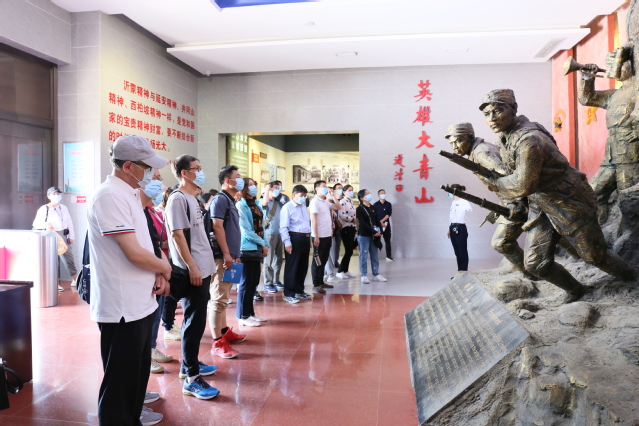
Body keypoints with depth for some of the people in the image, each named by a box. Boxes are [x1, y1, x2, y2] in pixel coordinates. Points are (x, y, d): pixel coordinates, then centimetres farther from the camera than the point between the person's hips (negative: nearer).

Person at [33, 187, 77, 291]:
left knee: (68, 257, 7)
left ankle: (75, 280, 16)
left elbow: (69, 222, 13)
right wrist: (45, 224, -26)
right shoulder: (43, 209, -3)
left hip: (63, 235, 4)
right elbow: (36, 223, -5)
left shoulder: (63, 208, 11)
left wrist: (71, 236, 10)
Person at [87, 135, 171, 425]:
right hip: (122, 306, -10)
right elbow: (134, 253, -26)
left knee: (138, 369, 24)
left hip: (140, 301, 10)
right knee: (120, 377, 6)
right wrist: (164, 266, -7)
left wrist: (158, 275, 0)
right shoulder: (110, 196, -21)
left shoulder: (130, 194, 11)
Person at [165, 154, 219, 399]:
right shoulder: (177, 199, -12)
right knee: (195, 322, -5)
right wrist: (192, 267, -20)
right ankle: (191, 379, 3)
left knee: (196, 320, 17)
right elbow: (177, 235, -18)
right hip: (192, 271, -9)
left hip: (202, 269, 9)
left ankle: (189, 364, 30)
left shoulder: (192, 198, 15)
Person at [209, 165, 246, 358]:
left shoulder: (231, 201, 17)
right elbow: (217, 227, -20)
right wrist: (226, 254, -21)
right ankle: (218, 343, -3)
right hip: (221, 257, -10)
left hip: (230, 256, 10)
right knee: (218, 299, -7)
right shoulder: (220, 199, -11)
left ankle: (225, 332, 28)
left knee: (223, 298, 18)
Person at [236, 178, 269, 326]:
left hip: (257, 248, 8)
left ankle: (250, 312, 24)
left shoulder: (256, 205, 14)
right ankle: (243, 316, 9)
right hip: (248, 248, -8)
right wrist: (263, 244, -10)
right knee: (246, 282, -1)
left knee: (254, 282, 13)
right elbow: (246, 230, -15)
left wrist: (265, 244, 2)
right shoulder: (241, 205, -10)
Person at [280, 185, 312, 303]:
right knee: (291, 267, -2)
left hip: (305, 238, 8)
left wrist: (309, 238, 17)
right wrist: (287, 242, -20)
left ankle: (299, 291, 28)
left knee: (303, 267, 15)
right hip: (294, 238, -8)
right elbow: (283, 227, -15)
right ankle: (288, 294, 7)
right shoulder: (287, 207, -9)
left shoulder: (304, 207, 17)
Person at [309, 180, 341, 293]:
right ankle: (316, 285, 7)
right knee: (317, 261, 0)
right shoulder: (315, 201, -10)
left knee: (324, 260, 14)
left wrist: (332, 196, 8)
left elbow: (339, 207, 16)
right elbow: (313, 220, -14)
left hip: (327, 235, 8)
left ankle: (321, 282, 24)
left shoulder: (326, 202, 13)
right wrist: (316, 237, -18)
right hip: (319, 236, -8)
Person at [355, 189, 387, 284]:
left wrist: (380, 231, -5)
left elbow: (377, 220, 11)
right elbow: (362, 223, -15)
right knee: (364, 256, -1)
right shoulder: (359, 209, -7)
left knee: (375, 256, 11)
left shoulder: (372, 208, 14)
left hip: (374, 236, 6)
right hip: (363, 236, -6)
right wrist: (374, 232, -18)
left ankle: (376, 274, 19)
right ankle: (364, 276, 5)